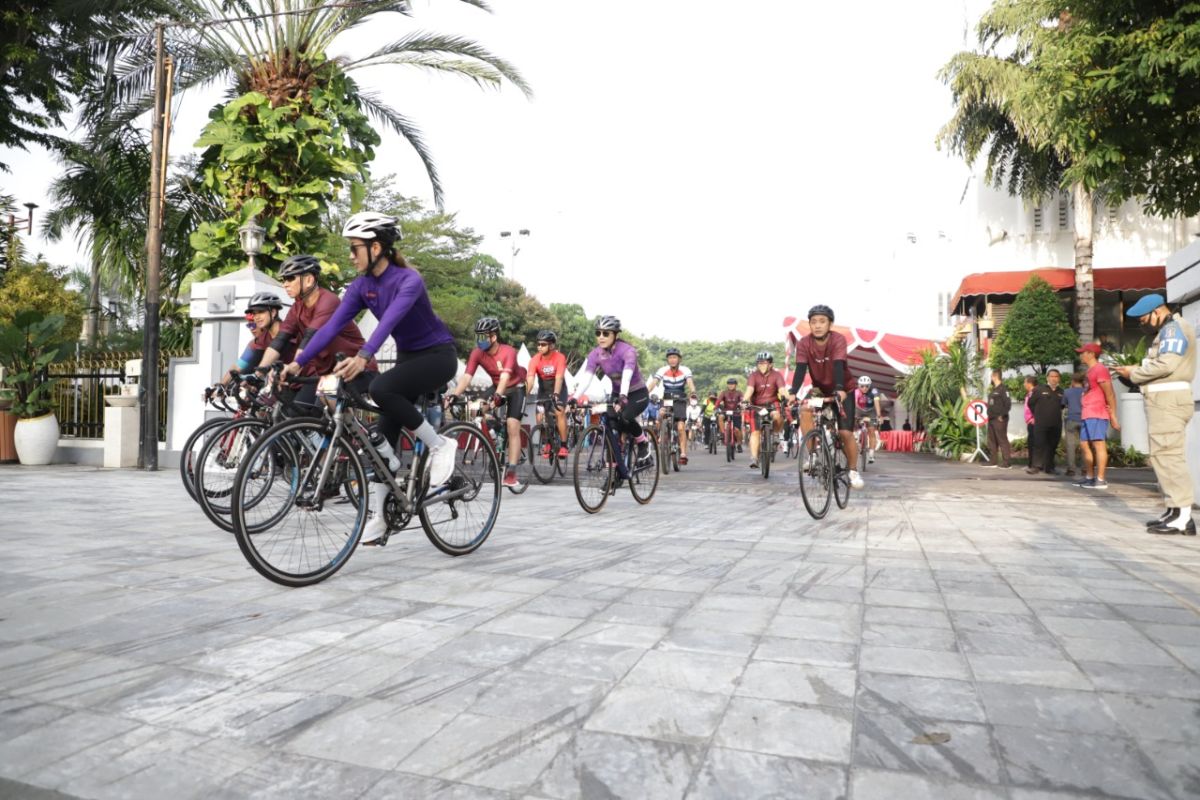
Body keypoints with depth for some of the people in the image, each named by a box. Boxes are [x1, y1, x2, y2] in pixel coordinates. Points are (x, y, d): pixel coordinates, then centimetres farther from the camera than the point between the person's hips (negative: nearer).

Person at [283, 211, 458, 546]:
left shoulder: (409, 279, -23)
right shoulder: (361, 286, -2)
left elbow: (390, 320, -39)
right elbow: (332, 325, -8)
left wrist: (363, 357, -54)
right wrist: (299, 362, -17)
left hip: (438, 355, -7)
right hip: (407, 356, 7)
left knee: (381, 389, -30)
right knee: (385, 432, -2)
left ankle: (440, 445, -14)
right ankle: (379, 513, 5)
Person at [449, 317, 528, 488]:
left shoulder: (508, 351, -30)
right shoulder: (477, 353, -19)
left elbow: (505, 376, -43)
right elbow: (466, 376, -29)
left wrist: (497, 396, -60)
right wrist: (454, 394, -45)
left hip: (515, 389, -5)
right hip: (497, 387, 5)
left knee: (512, 427, -16)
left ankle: (511, 474, -14)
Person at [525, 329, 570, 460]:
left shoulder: (560, 358, -25)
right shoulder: (535, 359, -20)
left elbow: (559, 378, -35)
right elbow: (530, 379, -30)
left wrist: (555, 394, -50)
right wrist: (525, 395, -44)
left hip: (558, 389, -3)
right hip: (543, 389, 3)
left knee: (559, 412, -24)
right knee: (540, 417, -9)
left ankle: (563, 446, -16)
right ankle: (548, 443, 13)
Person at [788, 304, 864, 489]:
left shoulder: (838, 340, -24)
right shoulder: (804, 344, -18)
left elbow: (838, 366, -37)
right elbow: (800, 369, -28)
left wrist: (840, 389, -54)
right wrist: (793, 392, -44)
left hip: (843, 390, -2)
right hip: (820, 388, 2)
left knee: (845, 432, -10)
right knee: (805, 412, -27)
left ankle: (853, 471, 12)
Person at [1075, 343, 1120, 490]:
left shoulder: (1100, 369, -8)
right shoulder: (1090, 371, 20)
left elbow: (1110, 394, -12)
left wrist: (1113, 416, -14)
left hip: (1096, 415, -10)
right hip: (1087, 415, 10)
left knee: (1098, 444, -11)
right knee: (1085, 445, 11)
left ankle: (1101, 480, -12)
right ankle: (1089, 477, 16)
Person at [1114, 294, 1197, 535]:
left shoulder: (1174, 328, -8)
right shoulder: (1168, 330, 24)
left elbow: (1166, 364, -20)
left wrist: (1134, 374, -9)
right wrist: (1137, 371, 5)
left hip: (1169, 400, -11)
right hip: (1163, 400, 11)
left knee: (1168, 455, -13)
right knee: (1163, 455, 10)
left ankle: (1183, 515, -15)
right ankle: (1175, 510, 12)